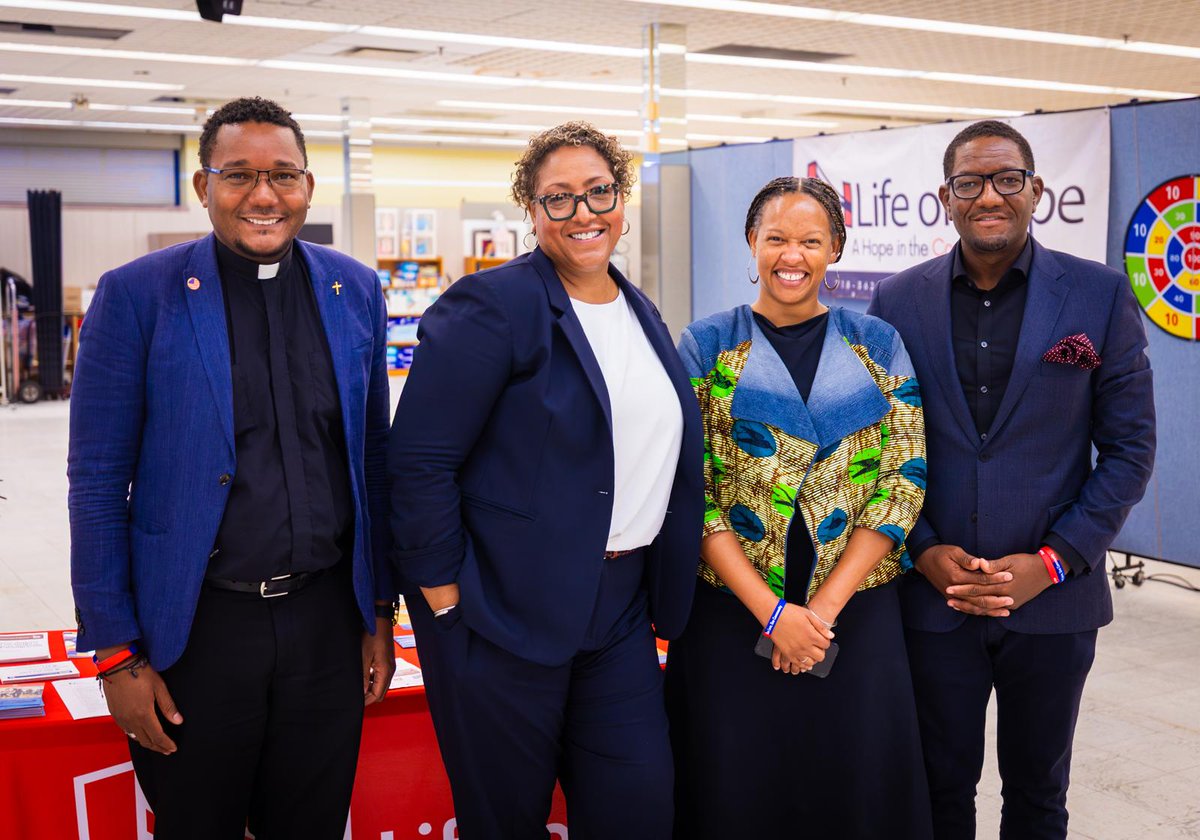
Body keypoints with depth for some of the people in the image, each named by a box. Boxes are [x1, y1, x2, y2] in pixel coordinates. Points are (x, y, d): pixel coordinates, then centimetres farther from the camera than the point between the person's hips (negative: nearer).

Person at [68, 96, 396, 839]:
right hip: (198, 627, -2)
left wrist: (381, 609, 9)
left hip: (327, 617, 3)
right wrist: (117, 653, -8)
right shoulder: (137, 296, -7)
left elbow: (373, 457, 9)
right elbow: (98, 480, -6)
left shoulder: (356, 291, 3)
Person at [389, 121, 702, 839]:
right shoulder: (492, 307, -12)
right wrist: (444, 590, -16)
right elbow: (419, 460, -16)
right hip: (506, 609, -6)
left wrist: (665, 590, 14)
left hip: (621, 607, 6)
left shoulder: (642, 314, 12)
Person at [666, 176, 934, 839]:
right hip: (733, 616, -1)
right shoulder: (707, 345, 2)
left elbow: (903, 480, -1)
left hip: (857, 615, 1)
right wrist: (773, 612, -13)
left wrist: (825, 606, -10)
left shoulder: (876, 344, 6)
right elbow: (691, 491, -5)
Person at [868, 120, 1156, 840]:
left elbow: (1130, 448, -2)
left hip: (1053, 600, 0)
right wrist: (923, 551, -9)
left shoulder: (1101, 296, -3)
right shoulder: (898, 302, 1)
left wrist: (1053, 562, -11)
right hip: (932, 594, 1)